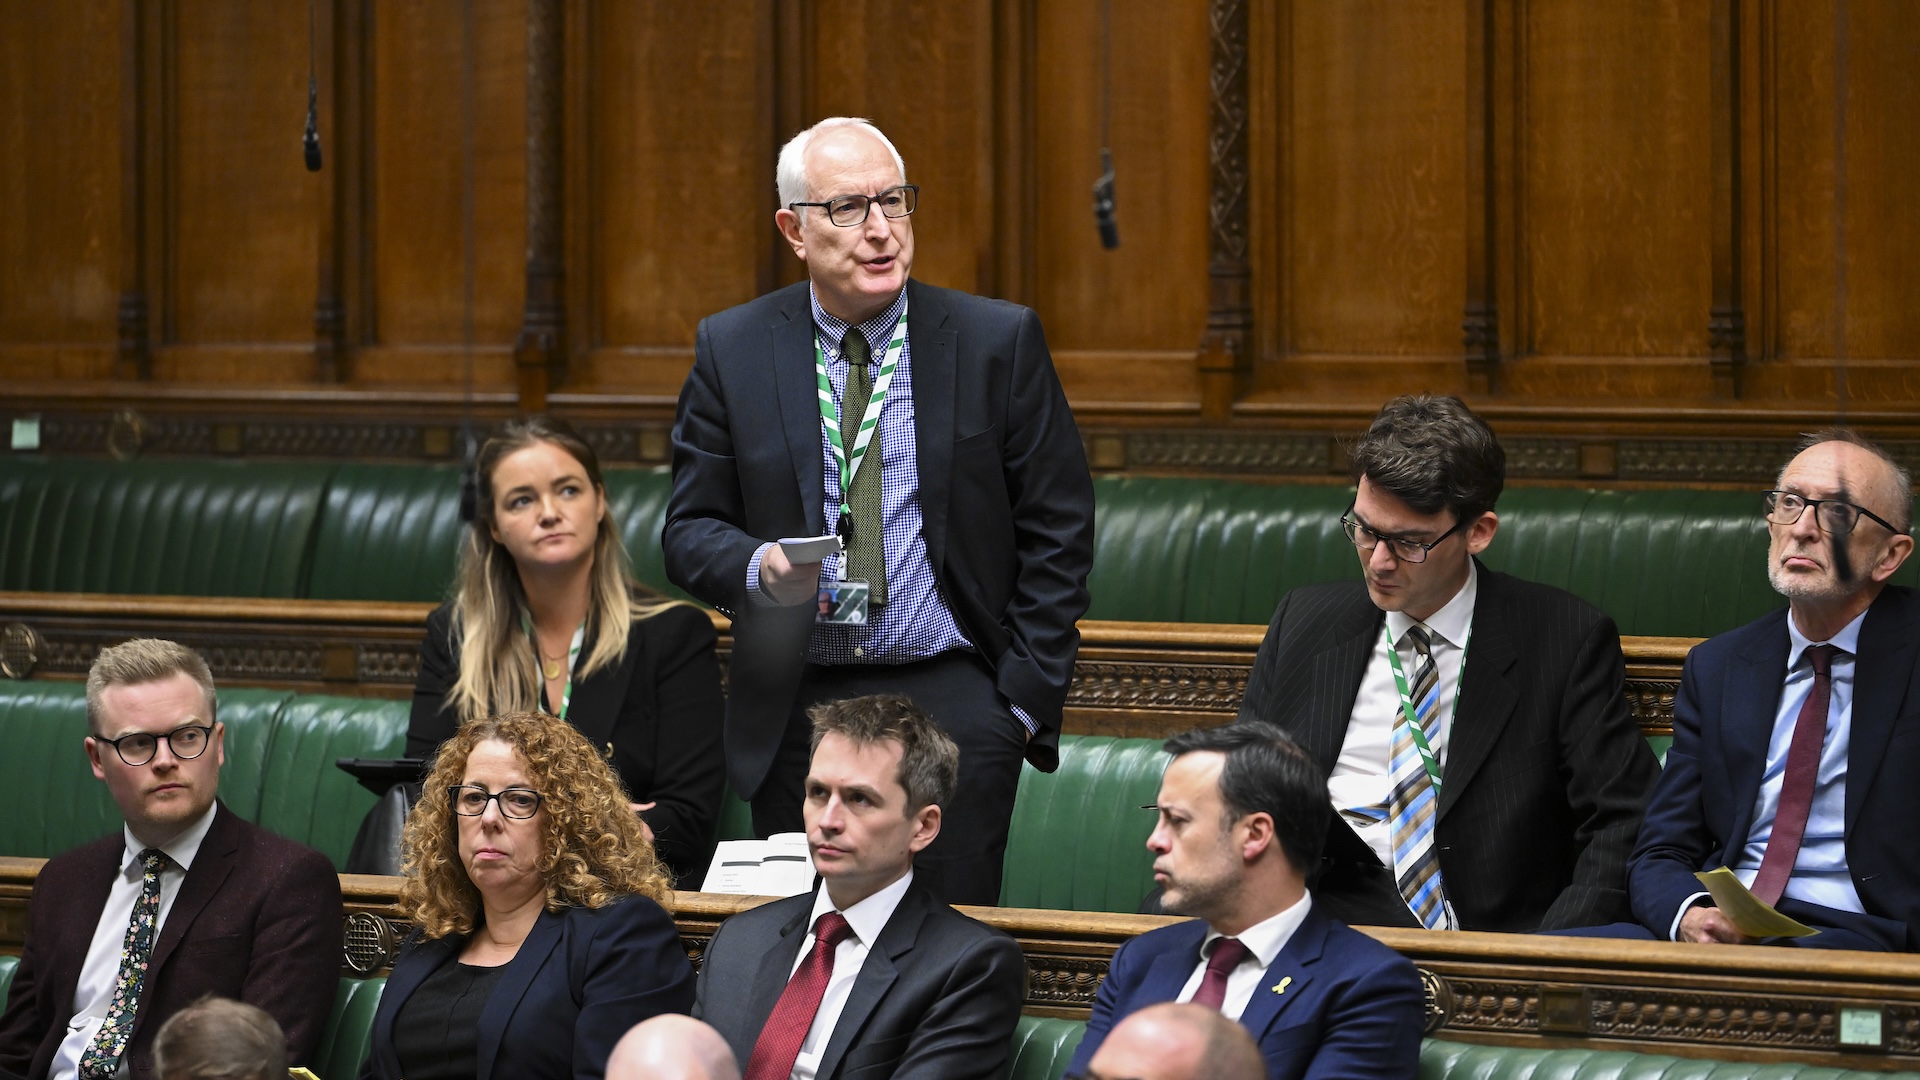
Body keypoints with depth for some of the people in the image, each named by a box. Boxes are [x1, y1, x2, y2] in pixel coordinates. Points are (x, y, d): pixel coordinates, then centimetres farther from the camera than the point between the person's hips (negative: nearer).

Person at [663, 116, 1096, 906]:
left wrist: (1025, 699, -2)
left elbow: (1055, 536, 4)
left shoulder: (1000, 342, 2)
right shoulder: (731, 350, 5)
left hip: (954, 701, -1)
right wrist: (761, 567, -16)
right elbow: (691, 529, 7)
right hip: (794, 713, 1)